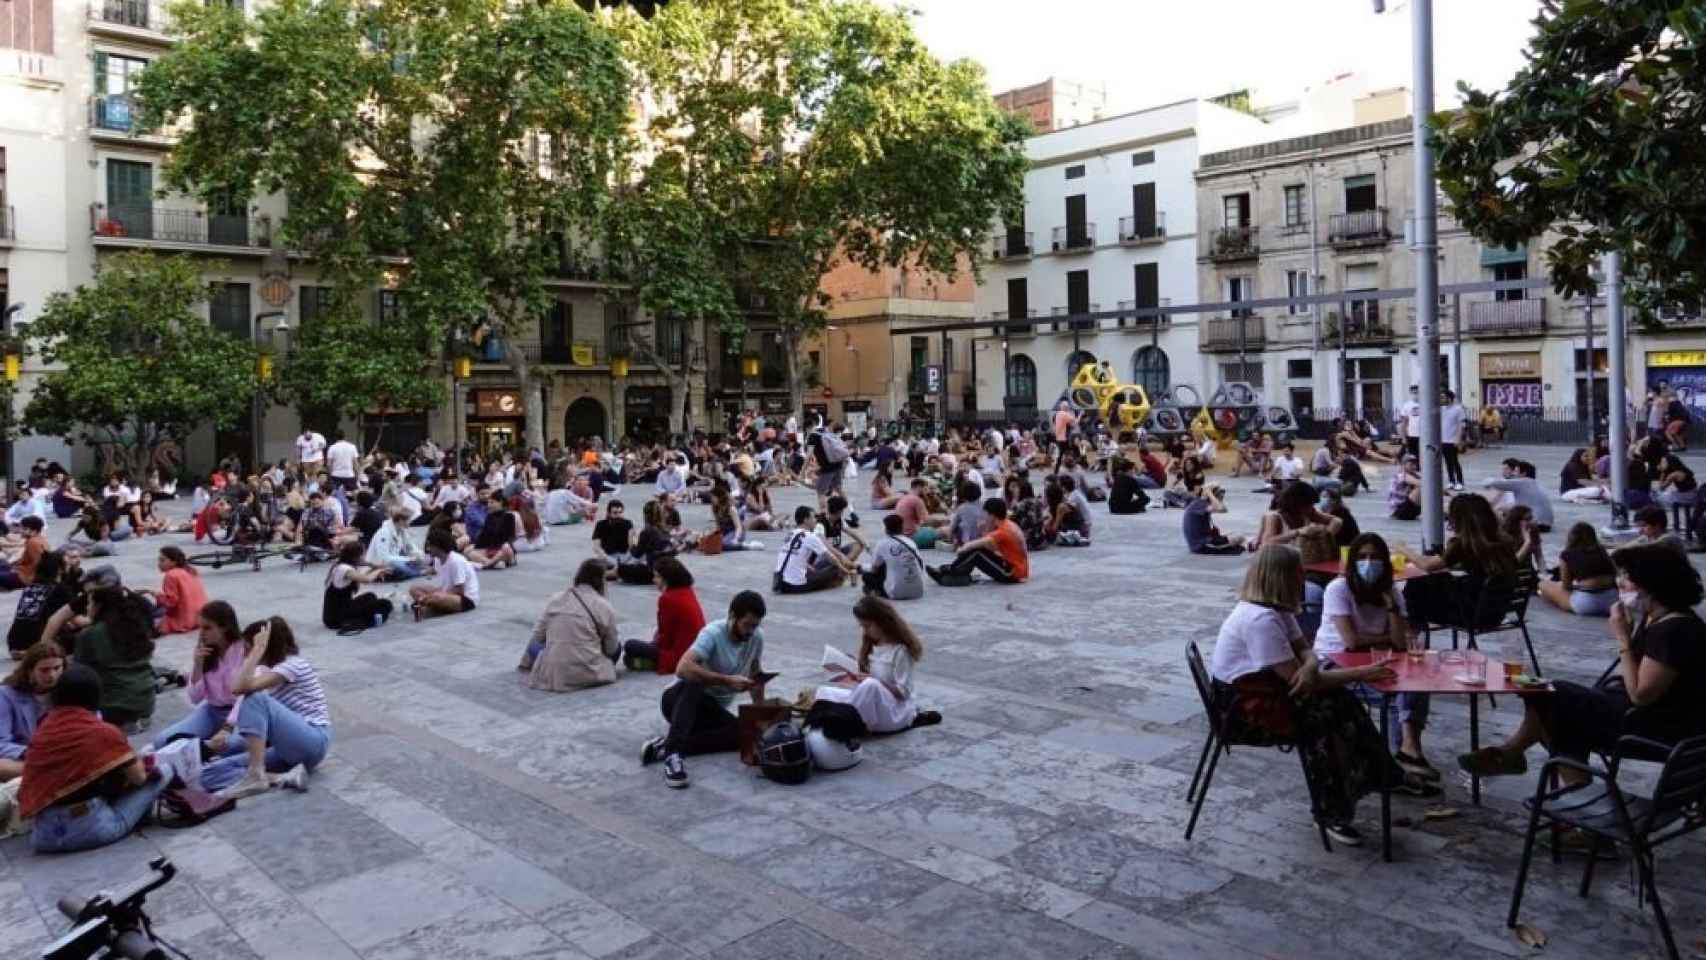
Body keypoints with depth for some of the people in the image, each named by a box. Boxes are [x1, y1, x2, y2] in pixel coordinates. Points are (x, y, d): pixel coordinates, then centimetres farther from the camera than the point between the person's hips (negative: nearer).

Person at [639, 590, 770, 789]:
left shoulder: (757, 637, -5)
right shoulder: (713, 633, -23)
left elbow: (755, 675, 12)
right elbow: (683, 669, -38)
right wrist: (727, 680, -38)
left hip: (713, 708, 5)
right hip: (679, 699, -5)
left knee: (742, 734, -26)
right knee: (694, 685, -40)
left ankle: (666, 745, -24)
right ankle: (672, 753, -44)